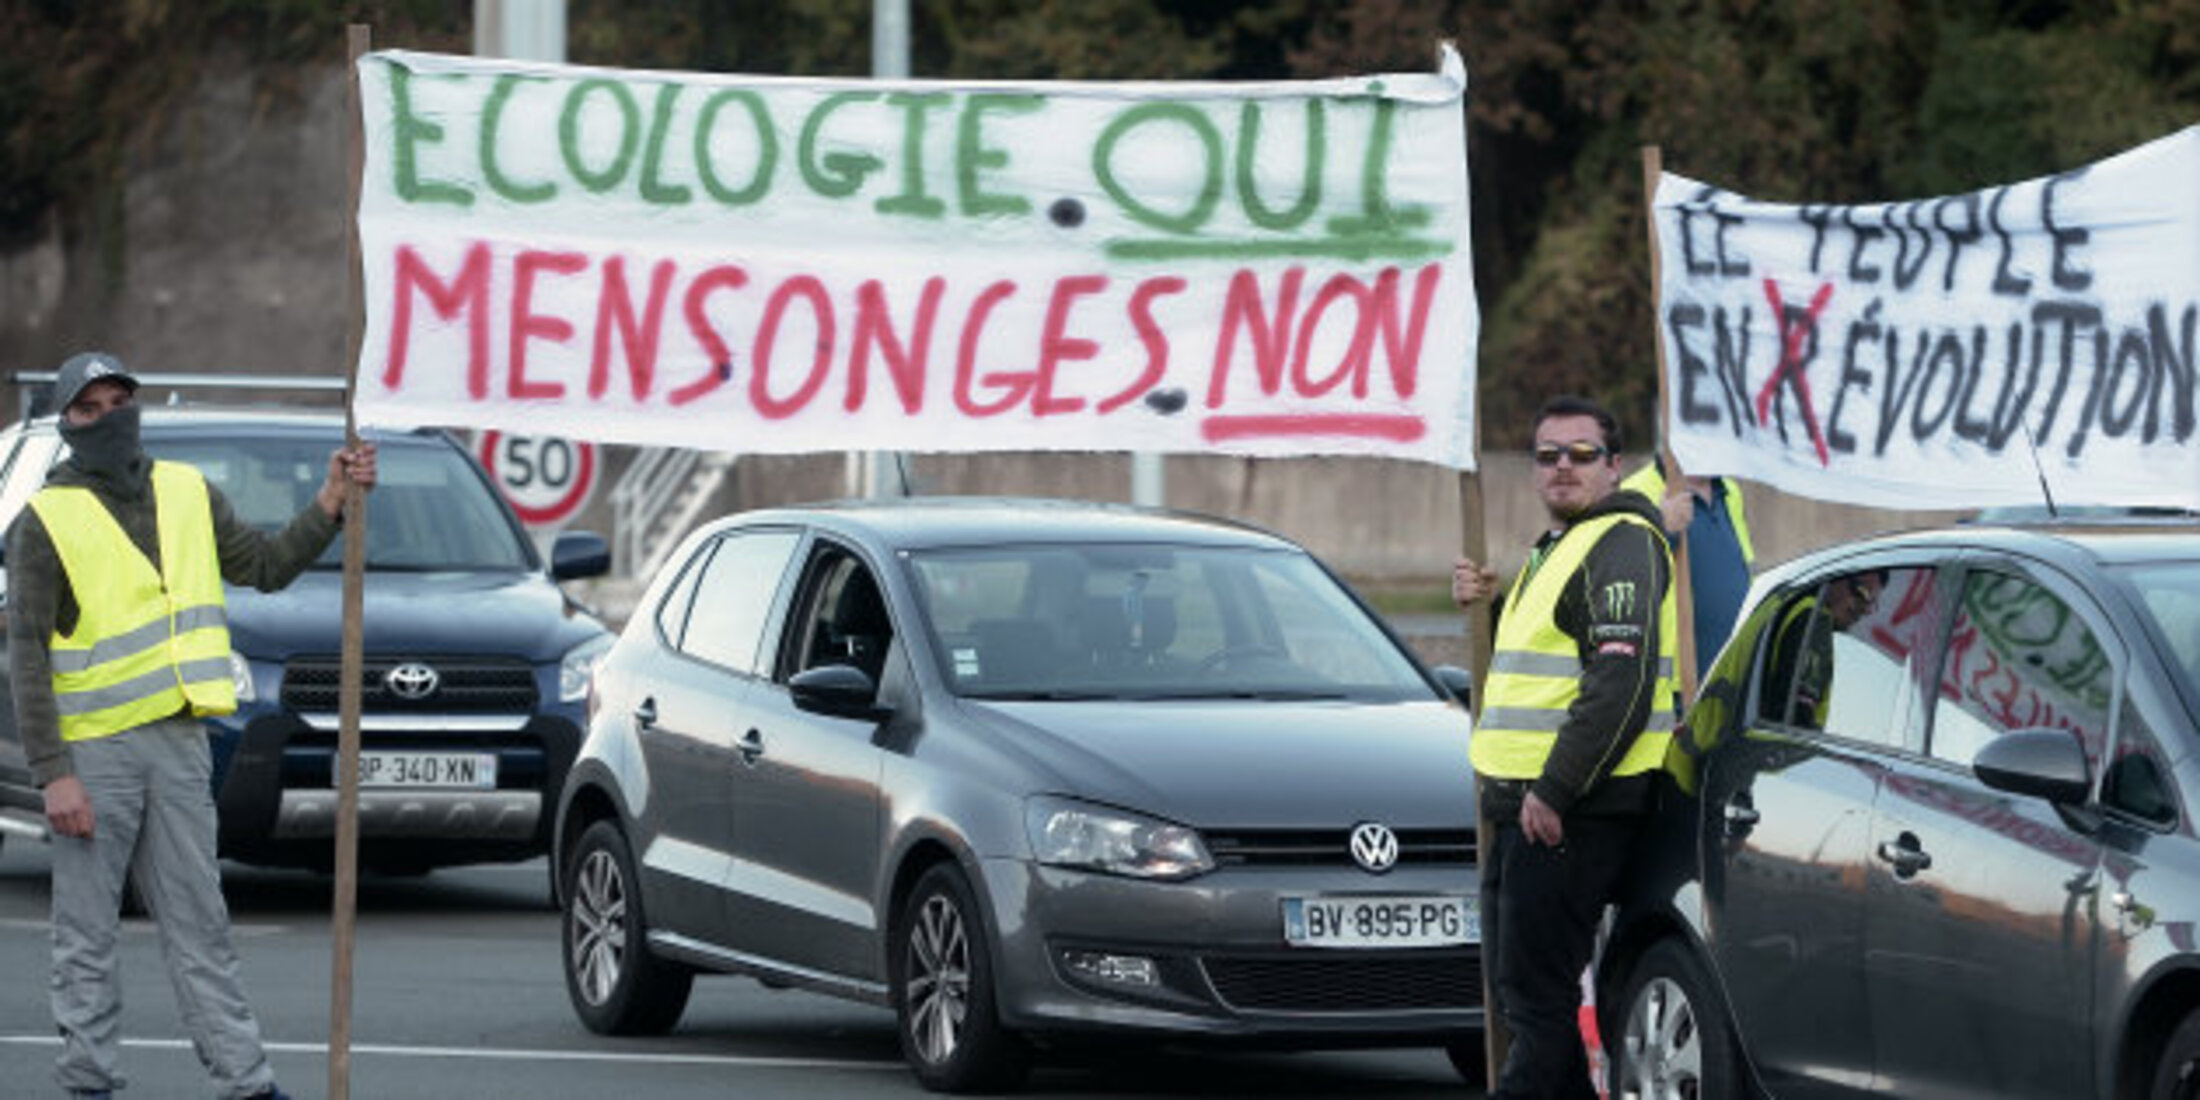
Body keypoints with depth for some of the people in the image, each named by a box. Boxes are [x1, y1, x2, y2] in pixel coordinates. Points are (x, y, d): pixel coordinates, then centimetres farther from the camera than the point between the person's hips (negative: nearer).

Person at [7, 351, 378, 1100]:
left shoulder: (187, 495, 10)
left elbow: (266, 568, 16)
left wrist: (331, 503, 1)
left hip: (178, 743, 4)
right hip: (92, 750, -4)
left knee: (199, 924, 7)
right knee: (87, 932, 1)